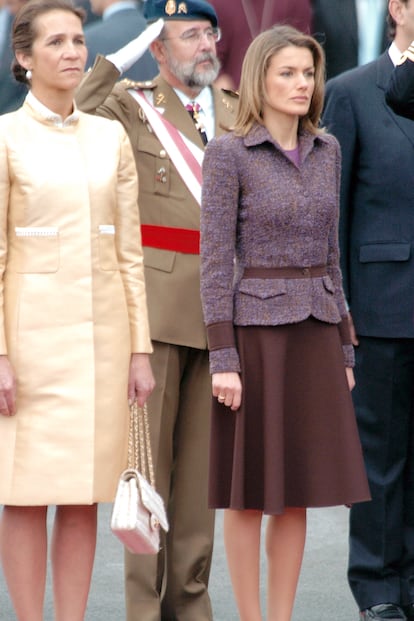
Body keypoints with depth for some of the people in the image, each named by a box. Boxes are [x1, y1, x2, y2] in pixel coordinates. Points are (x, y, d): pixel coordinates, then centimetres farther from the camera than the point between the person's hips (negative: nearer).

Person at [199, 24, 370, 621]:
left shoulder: (325, 150, 9)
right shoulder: (227, 153, -9)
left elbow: (328, 252, 14)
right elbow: (215, 259, -10)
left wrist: (344, 350, 12)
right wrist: (222, 360, -15)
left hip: (314, 334, 6)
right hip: (255, 330, -6)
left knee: (299, 489, 7)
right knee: (250, 489, 1)